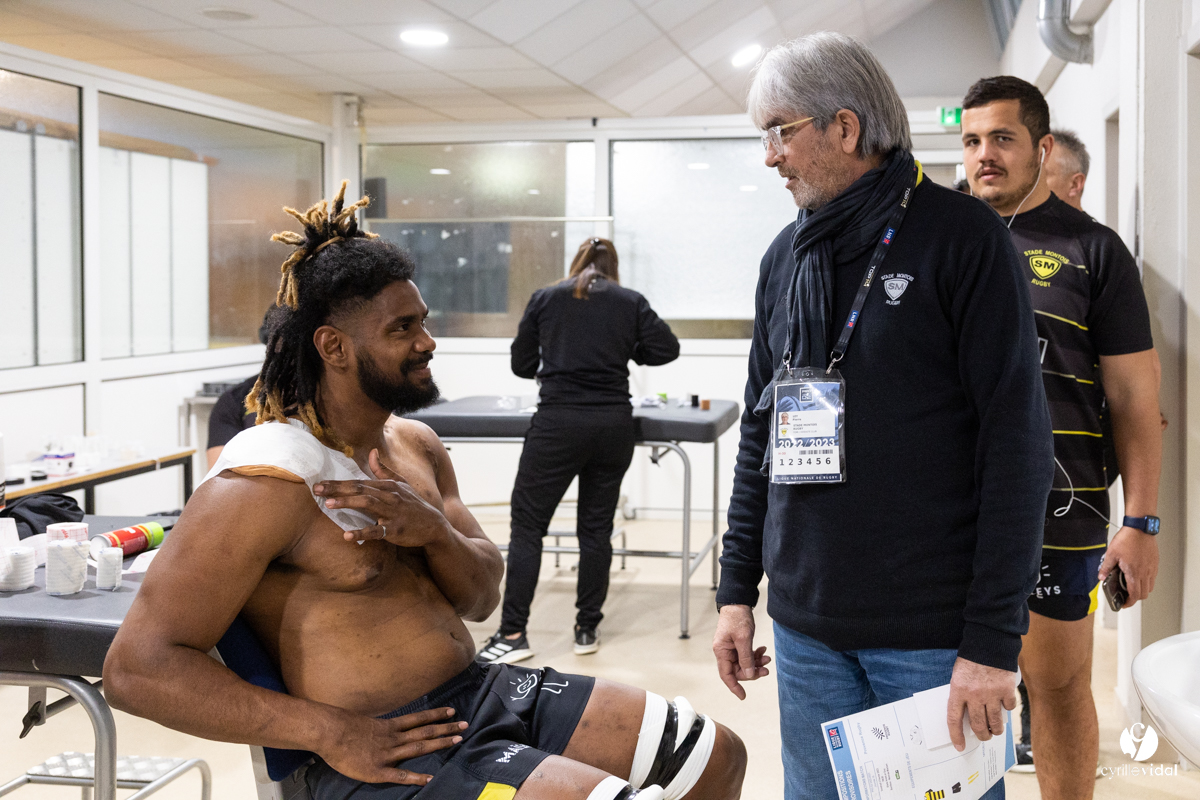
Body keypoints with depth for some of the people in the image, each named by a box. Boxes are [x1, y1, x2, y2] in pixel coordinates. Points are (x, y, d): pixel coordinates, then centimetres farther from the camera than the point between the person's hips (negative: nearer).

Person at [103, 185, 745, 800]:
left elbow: (482, 599, 11)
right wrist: (330, 731, -22)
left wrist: (435, 531, -13)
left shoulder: (415, 445, 10)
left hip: (484, 690, 8)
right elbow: (137, 668, -19)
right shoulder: (264, 484, -16)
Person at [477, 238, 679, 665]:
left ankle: (513, 634, -3)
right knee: (596, 527, 11)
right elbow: (666, 349, 2)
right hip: (614, 423, 2)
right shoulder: (631, 301, 9)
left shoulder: (545, 298, 8)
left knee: (527, 524, 2)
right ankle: (587, 629, 16)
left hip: (559, 422, -2)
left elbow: (522, 364, 11)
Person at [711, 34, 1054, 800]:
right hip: (806, 624, 5)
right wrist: (737, 590, 11)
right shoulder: (786, 257, 10)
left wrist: (993, 638, -15)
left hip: (935, 635, -5)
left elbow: (1017, 442, -12)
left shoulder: (962, 237, -8)